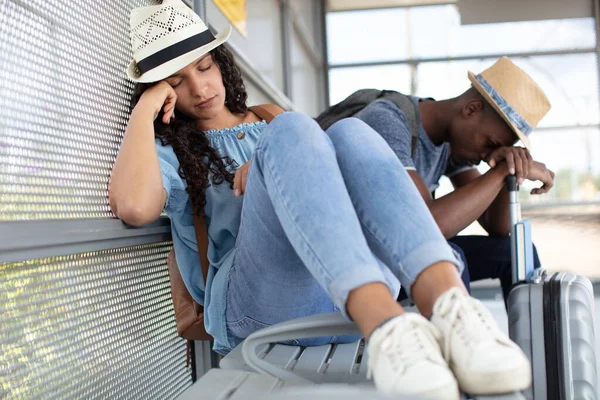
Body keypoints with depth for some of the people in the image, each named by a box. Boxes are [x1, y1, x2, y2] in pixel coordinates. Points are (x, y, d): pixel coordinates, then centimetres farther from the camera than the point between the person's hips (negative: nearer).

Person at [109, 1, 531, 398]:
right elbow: (132, 206, -5)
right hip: (259, 305, -3)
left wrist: (276, 170, -2)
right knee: (292, 131, -25)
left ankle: (450, 307, -49)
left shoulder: (271, 122, 31)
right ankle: (387, 327, -52)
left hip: (362, 290, 3)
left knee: (349, 133, -22)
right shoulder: (170, 151, 19)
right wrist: (145, 109, 5)